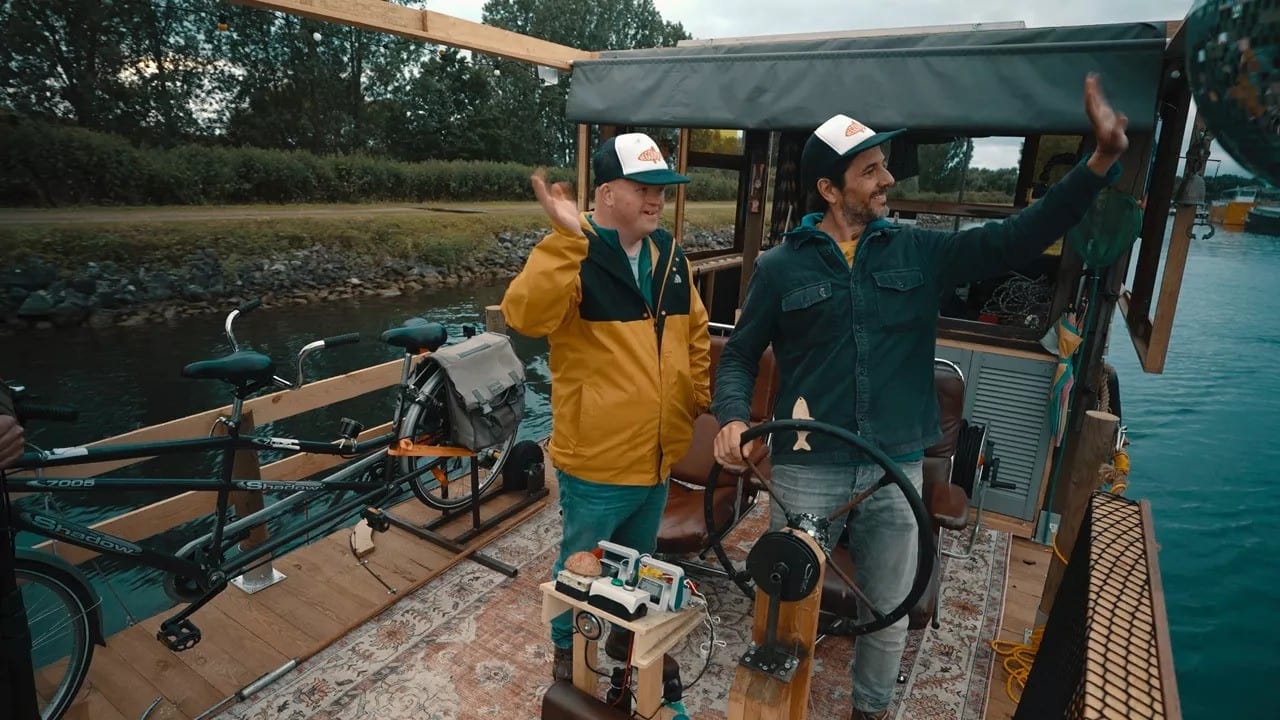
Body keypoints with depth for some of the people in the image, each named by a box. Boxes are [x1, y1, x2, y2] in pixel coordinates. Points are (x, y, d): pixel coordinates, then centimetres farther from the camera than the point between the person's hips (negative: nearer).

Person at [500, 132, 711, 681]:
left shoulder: (668, 255, 6)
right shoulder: (571, 256, -17)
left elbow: (694, 332, 16)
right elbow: (526, 316, -35)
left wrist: (700, 396, 12)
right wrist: (566, 237, -41)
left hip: (657, 456, 7)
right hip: (598, 459, -6)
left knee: (638, 565, 27)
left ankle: (627, 634, 52)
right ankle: (568, 649, 42)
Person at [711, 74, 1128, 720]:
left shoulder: (919, 252, 4)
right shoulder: (782, 266, -3)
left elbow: (1018, 239, 2)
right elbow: (740, 354, 1)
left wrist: (1101, 160, -5)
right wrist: (733, 417, -16)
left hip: (896, 471, 3)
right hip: (806, 471, -2)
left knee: (890, 615, 20)